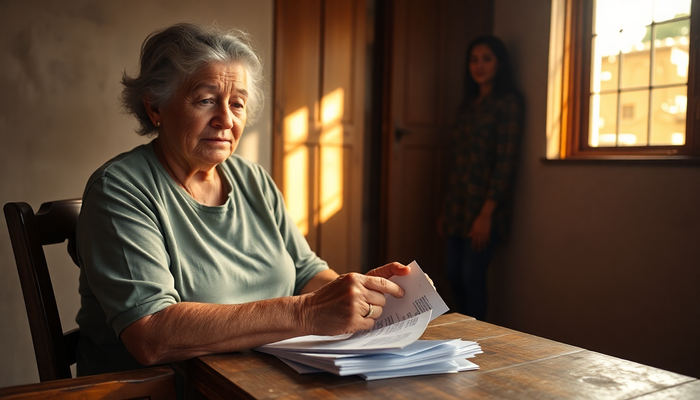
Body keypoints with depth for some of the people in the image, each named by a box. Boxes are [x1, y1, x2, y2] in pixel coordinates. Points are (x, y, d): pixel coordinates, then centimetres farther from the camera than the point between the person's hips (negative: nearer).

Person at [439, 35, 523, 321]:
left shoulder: (508, 102, -5)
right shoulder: (468, 104, 17)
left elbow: (505, 161, -12)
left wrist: (487, 213, -18)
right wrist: (445, 209, 13)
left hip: (483, 206, -7)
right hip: (457, 204, 7)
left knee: (471, 277, -4)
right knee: (453, 275, 10)